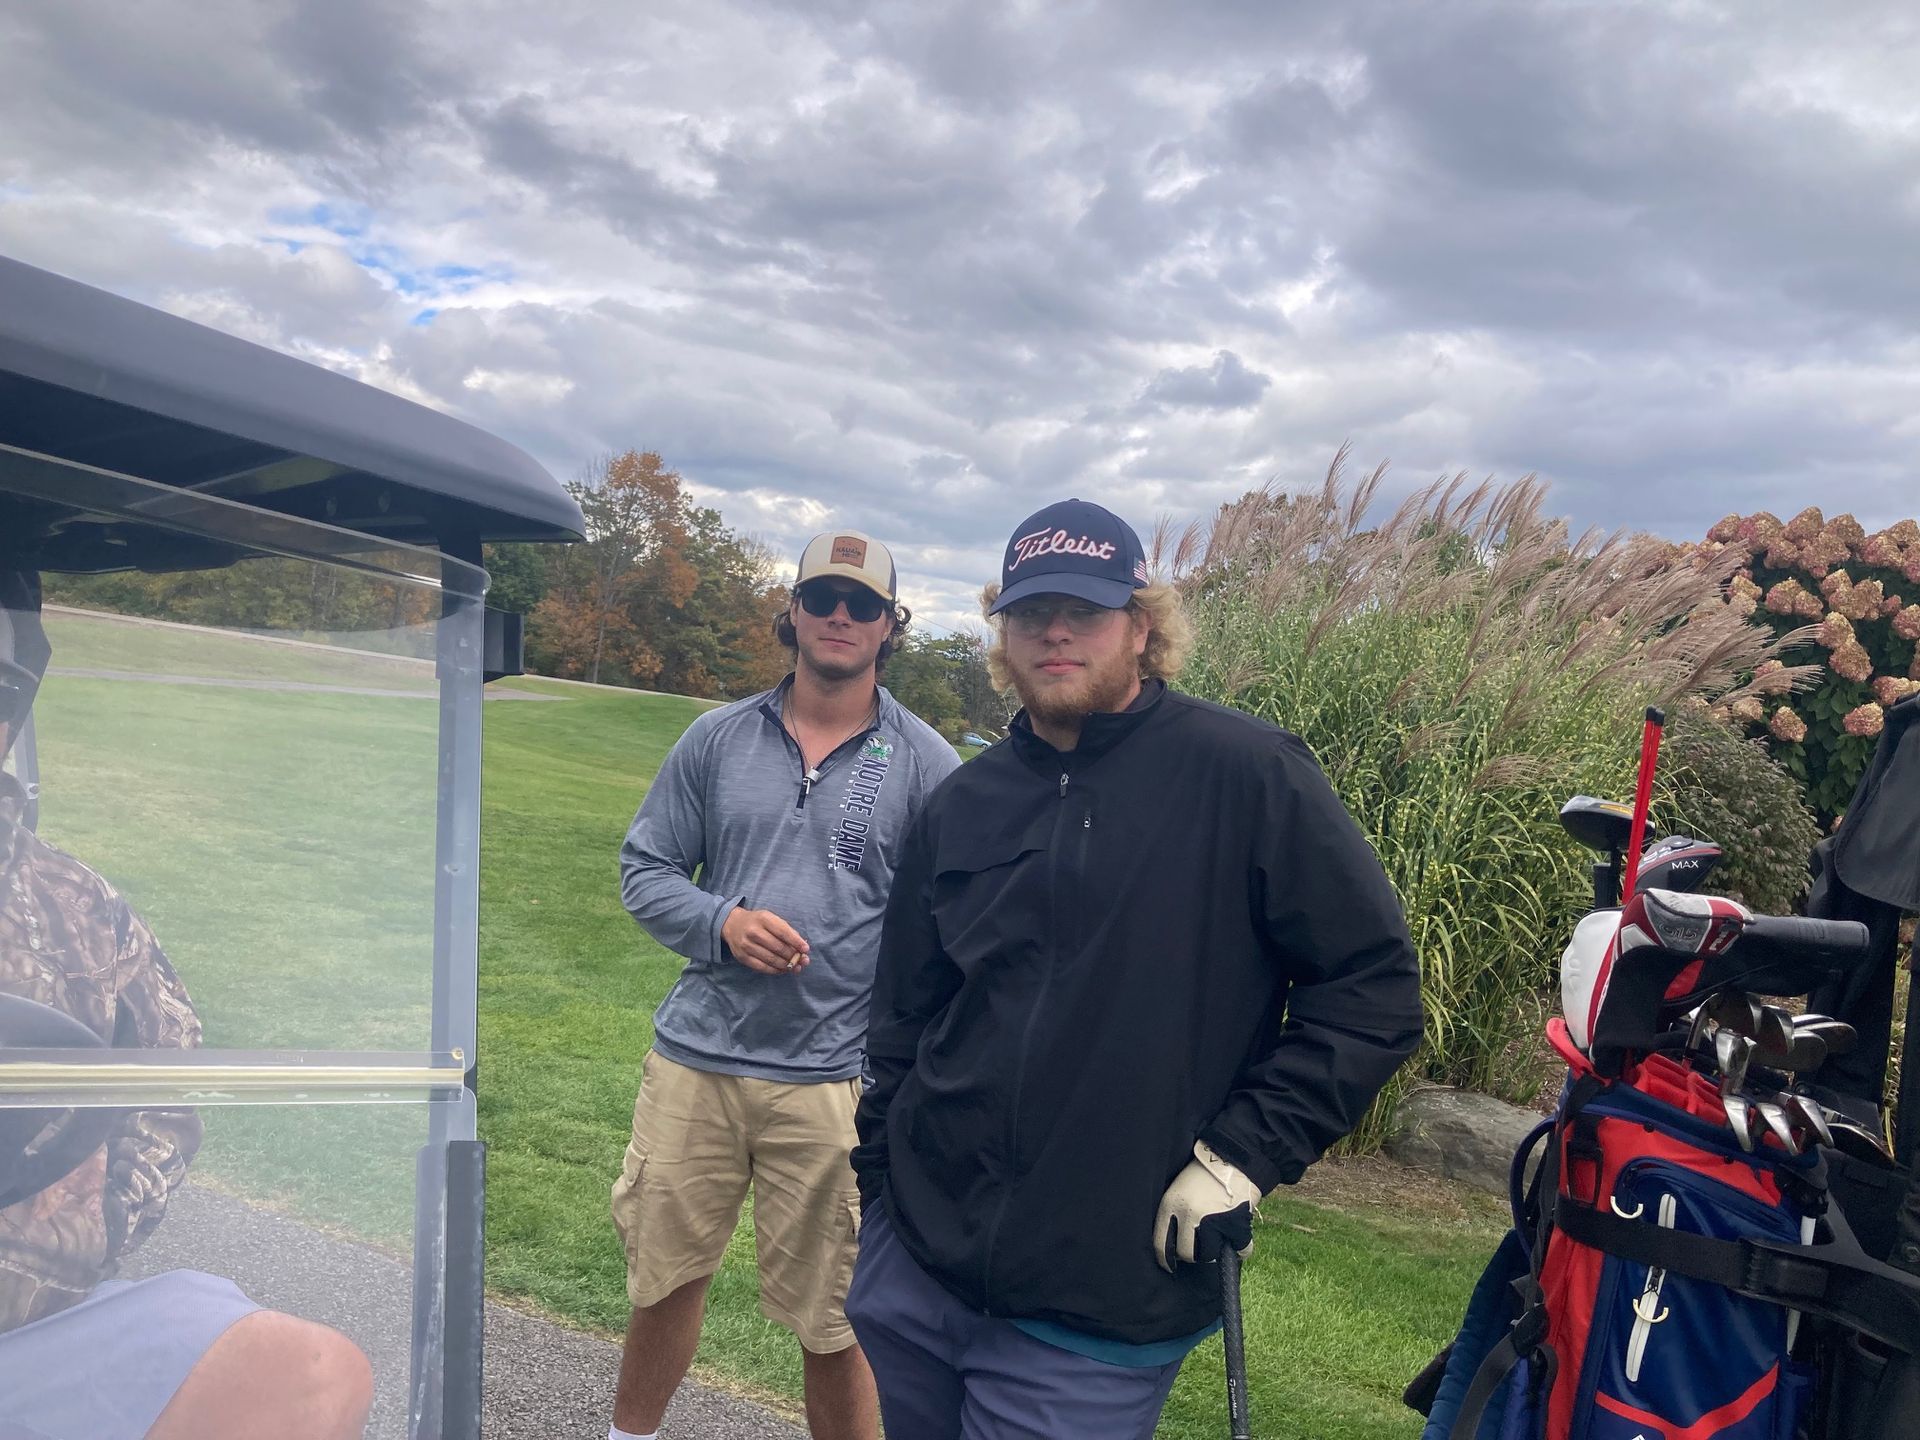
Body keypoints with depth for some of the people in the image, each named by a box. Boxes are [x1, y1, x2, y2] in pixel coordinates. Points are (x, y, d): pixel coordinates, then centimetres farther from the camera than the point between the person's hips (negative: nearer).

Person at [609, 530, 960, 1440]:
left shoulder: (926, 765, -1)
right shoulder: (717, 739, 5)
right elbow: (644, 867, 9)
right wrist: (722, 923, -11)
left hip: (835, 1080, -2)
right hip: (694, 1058, 3)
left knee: (831, 1322, 5)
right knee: (664, 1276, 19)